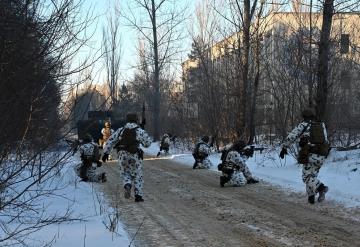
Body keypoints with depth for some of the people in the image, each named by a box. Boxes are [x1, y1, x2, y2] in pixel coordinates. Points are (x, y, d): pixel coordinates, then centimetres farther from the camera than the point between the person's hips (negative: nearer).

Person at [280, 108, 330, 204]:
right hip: (321, 156, 5)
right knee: (312, 175, 19)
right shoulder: (322, 125, 16)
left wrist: (284, 148, 11)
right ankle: (311, 197, 13)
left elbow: (291, 137, 1)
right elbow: (325, 140, 21)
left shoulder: (303, 125, 3)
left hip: (310, 155, -5)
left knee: (307, 177, 0)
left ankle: (321, 187, -25)